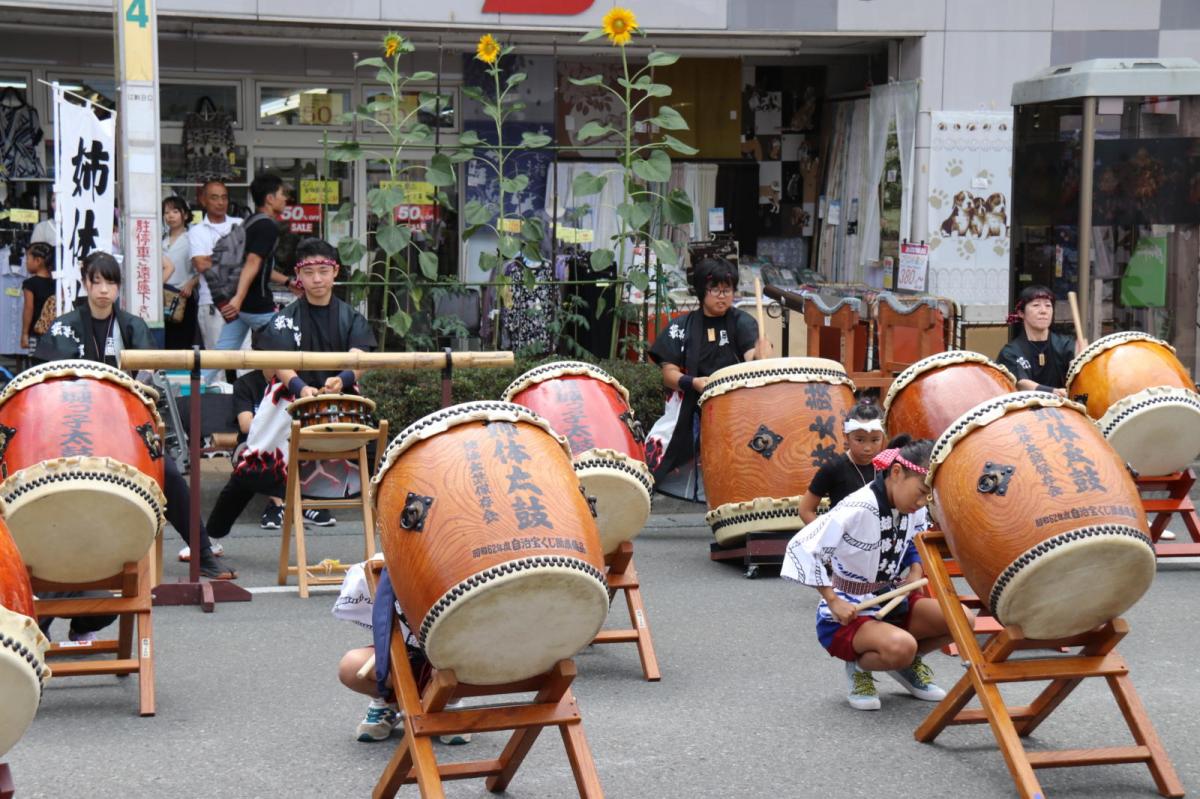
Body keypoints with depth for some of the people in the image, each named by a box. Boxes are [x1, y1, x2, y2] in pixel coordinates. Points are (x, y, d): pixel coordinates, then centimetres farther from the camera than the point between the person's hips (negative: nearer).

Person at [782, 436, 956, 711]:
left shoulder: (913, 509, -2)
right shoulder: (857, 510, -26)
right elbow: (801, 547, -28)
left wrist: (916, 571, -1)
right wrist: (832, 601, -27)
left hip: (890, 604, 7)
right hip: (846, 617, -7)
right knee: (900, 646, -37)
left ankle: (907, 664, 13)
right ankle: (859, 667, -2)